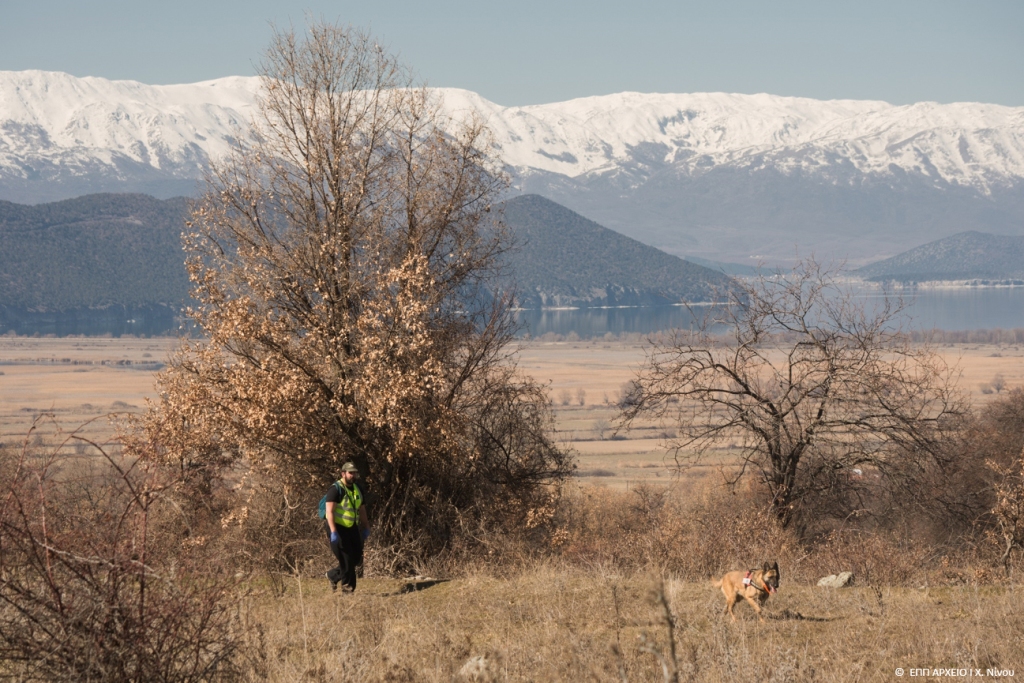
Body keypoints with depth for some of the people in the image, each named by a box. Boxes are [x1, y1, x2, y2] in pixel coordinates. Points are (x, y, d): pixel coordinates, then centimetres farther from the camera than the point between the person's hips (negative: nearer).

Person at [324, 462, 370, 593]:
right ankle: (348, 588, 7)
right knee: (346, 559, -6)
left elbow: (361, 510, 22)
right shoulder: (336, 489, -13)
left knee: (357, 558, 7)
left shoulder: (357, 489, 12)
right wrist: (333, 532, -27)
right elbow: (330, 511, -20)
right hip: (338, 528, -8)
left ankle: (333, 575, 26)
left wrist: (366, 528, 18)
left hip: (352, 528, 8)